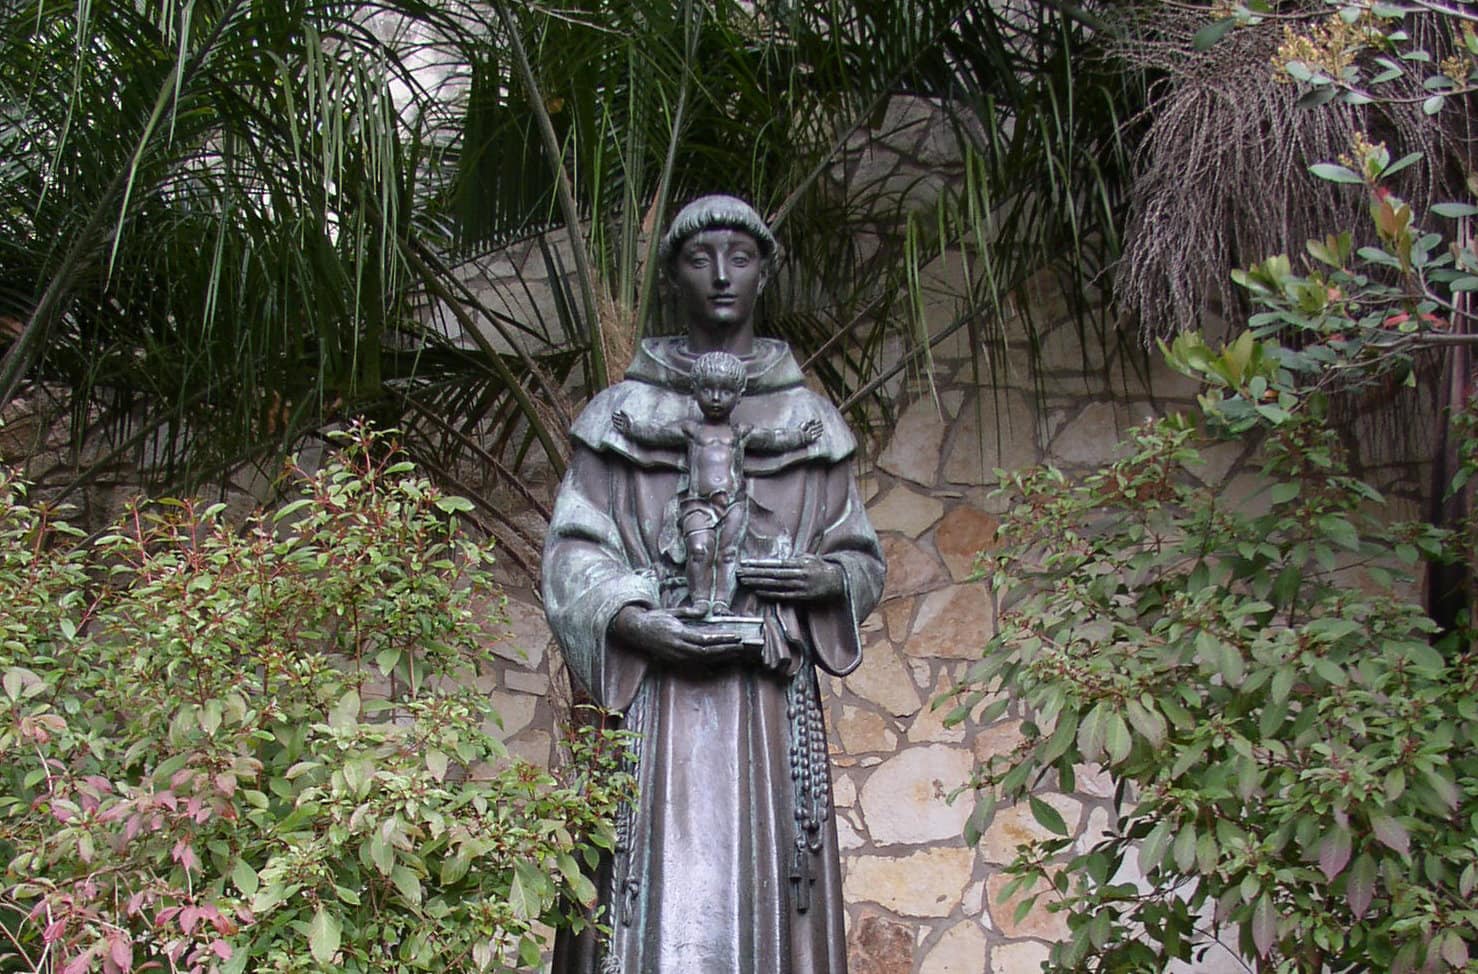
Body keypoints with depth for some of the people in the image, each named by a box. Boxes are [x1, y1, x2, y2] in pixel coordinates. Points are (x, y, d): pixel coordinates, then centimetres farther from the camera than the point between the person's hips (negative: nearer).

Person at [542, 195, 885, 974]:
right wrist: (632, 622, -14)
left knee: (764, 903, -2)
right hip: (651, 702, -1)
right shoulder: (621, 413, 11)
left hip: (772, 704, 2)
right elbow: (572, 553, 5)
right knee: (653, 907, -7)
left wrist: (820, 576, -5)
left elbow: (864, 561, 17)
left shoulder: (809, 419, 15)